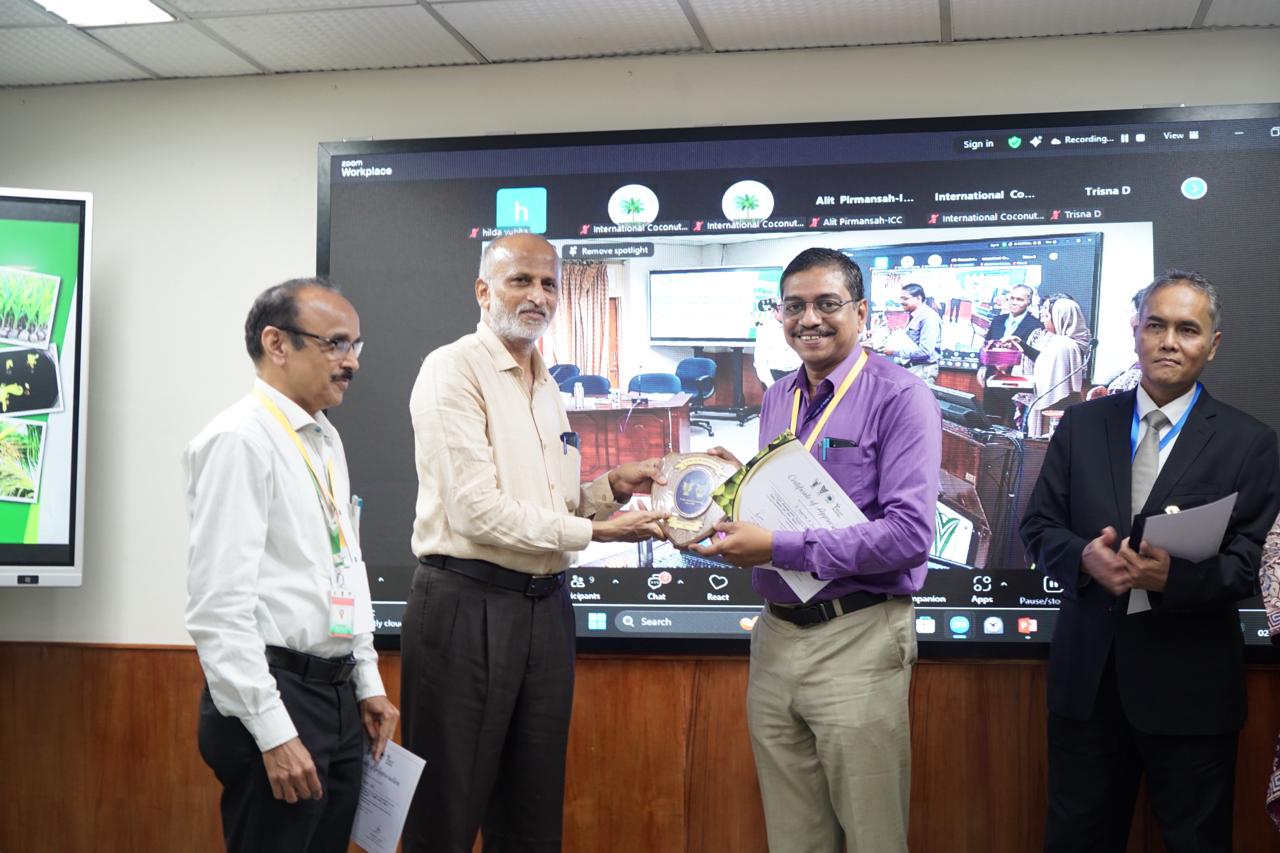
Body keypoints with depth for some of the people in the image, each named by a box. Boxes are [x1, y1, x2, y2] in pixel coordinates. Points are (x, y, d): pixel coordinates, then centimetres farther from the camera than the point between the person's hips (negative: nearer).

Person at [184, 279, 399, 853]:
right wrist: (274, 733, -21)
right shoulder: (239, 441, -14)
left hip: (339, 694, 8)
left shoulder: (327, 441, 13)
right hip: (273, 698, -8)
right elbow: (219, 605, -19)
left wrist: (367, 685, 17)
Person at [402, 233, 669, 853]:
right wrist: (594, 530, -14)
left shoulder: (546, 387, 17)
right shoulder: (455, 370, -9)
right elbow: (477, 509, -18)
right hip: (467, 606, -8)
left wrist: (608, 489, 2)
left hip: (545, 605, 8)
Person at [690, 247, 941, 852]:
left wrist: (778, 548, -21)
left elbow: (909, 532, -20)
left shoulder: (899, 398, -10)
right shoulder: (777, 401, 12)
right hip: (776, 637, 6)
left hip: (858, 641, -6)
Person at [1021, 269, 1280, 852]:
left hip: (1191, 683, -2)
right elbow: (1038, 527, 6)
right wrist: (1085, 556, -16)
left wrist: (1173, 577, -25)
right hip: (1088, 673, 2)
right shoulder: (1082, 425, 6)